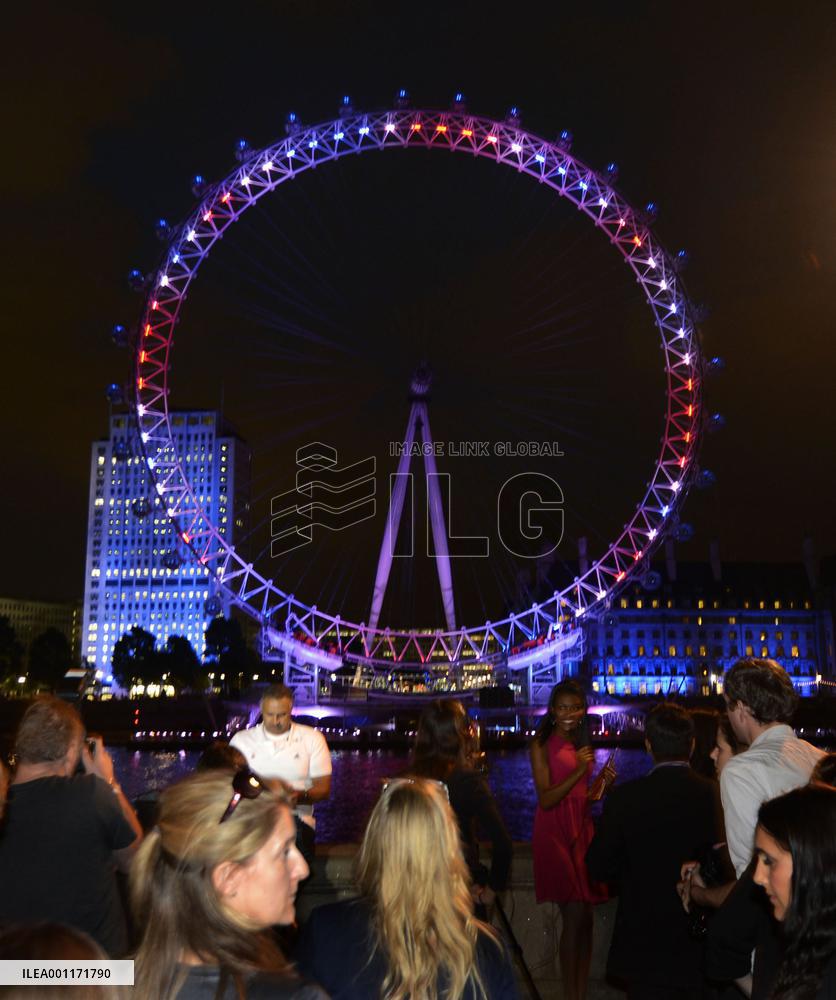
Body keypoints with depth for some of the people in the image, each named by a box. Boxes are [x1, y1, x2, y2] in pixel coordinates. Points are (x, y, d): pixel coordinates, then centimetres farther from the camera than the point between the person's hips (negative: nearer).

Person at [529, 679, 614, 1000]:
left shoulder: (581, 745, 13)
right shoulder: (541, 745, -6)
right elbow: (546, 799, -14)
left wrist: (602, 782, -1)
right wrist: (579, 771, -21)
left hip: (581, 830, 6)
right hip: (555, 833, -6)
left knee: (584, 918, 8)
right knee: (575, 916, -7)